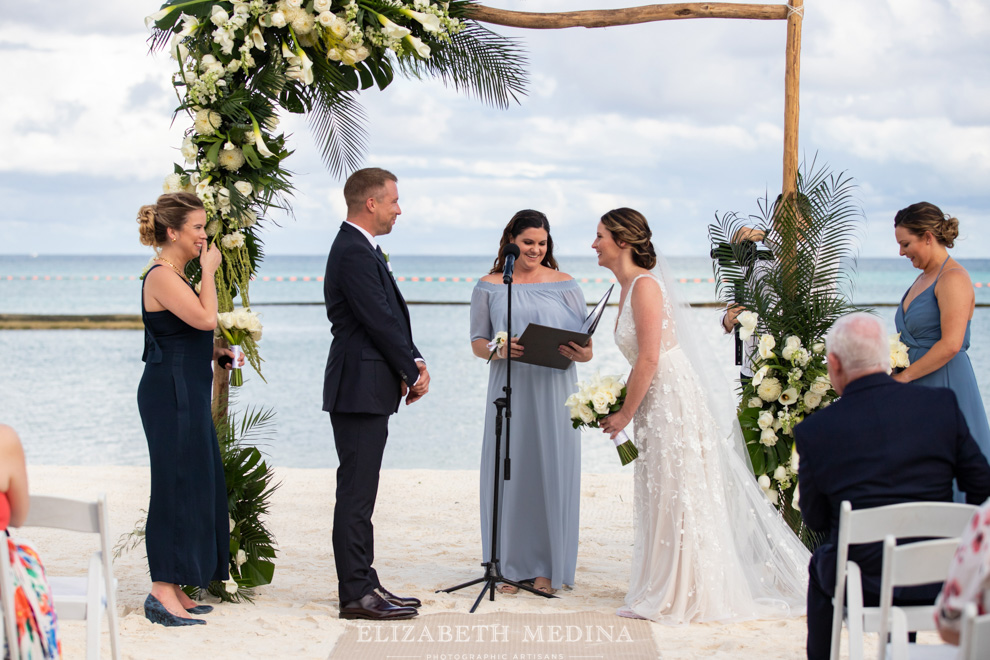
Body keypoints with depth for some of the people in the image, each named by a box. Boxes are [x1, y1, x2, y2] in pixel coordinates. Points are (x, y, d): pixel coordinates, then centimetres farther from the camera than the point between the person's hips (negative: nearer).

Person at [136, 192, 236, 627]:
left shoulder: (176, 277, 17)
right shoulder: (161, 277, -14)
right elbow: (206, 318, -23)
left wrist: (214, 352, 12)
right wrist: (209, 271, -13)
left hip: (186, 394, 10)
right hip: (170, 394, -10)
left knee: (193, 487, 11)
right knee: (176, 486, -9)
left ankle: (173, 589, 17)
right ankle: (162, 592, -6)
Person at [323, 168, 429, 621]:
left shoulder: (361, 248, 17)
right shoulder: (353, 253, -16)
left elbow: (392, 316, 16)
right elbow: (380, 320, -18)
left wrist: (413, 362, 2)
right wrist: (414, 371, -7)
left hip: (368, 388, 11)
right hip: (360, 388, -11)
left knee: (360, 492, 13)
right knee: (356, 492, -7)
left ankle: (362, 584, 19)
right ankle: (356, 594, -3)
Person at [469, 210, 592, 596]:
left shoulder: (565, 286, 8)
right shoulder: (489, 287, 8)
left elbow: (587, 348, 5)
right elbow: (477, 342, 7)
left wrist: (579, 353, -18)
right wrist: (499, 349, -14)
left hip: (554, 393, 0)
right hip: (510, 392, 0)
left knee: (553, 474, 1)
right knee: (508, 473, 0)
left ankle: (549, 568, 11)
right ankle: (510, 567, 11)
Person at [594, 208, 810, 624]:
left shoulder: (645, 285, -16)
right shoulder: (629, 287, 13)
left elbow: (649, 359, -20)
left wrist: (626, 414, -13)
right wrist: (618, 401, 11)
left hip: (677, 400, -10)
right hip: (660, 402, 10)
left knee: (678, 496, -2)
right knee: (665, 496, 13)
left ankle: (682, 598, 6)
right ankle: (670, 593, 21)